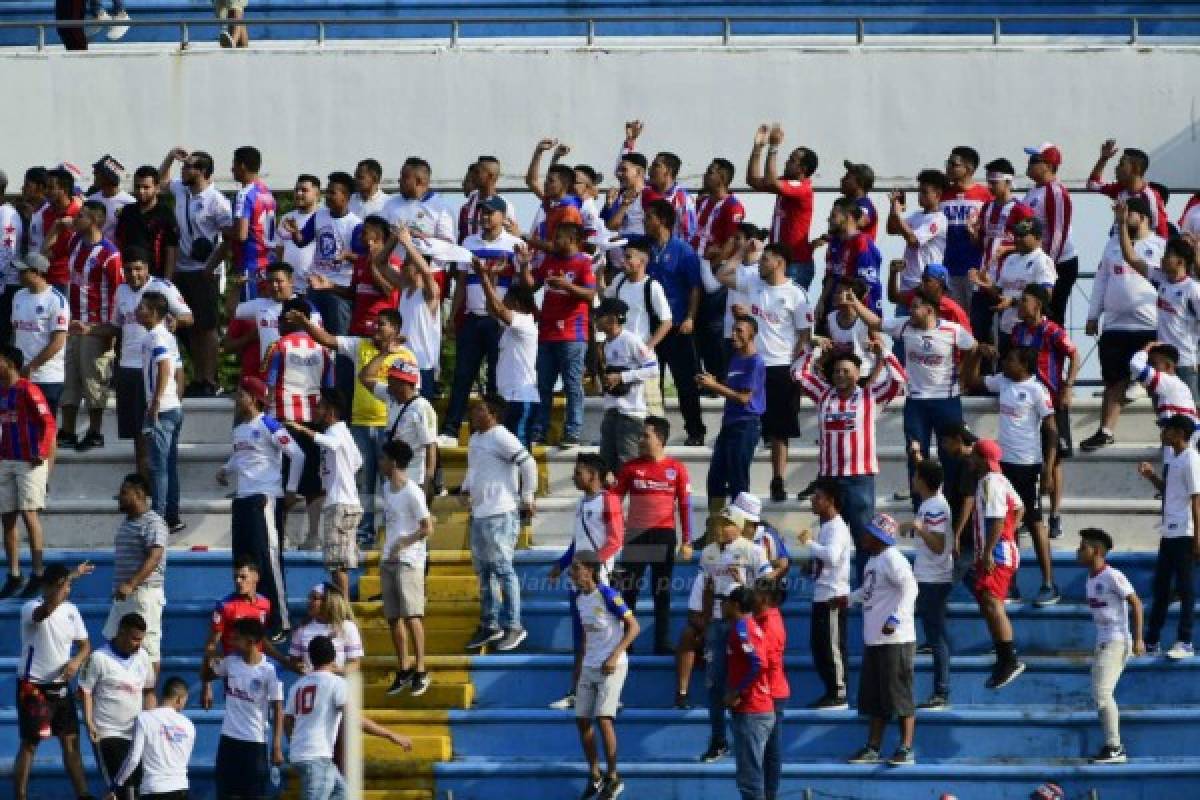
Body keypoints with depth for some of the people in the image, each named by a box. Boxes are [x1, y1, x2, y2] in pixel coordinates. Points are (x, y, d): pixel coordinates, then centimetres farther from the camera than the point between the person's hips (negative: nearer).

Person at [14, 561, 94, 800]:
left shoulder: (71, 610, 6)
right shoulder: (31, 608, -15)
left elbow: (84, 645, 11)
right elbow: (46, 611, -41)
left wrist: (76, 661, -12)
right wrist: (70, 576, -43)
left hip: (61, 685, 6)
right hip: (34, 686, -6)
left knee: (71, 741, 6)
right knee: (29, 745, -3)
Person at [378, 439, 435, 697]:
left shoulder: (412, 493, -14)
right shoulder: (386, 488, 11)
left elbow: (428, 528, -14)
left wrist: (404, 543, -19)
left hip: (409, 560, -8)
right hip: (388, 560, 8)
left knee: (411, 615, -11)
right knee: (393, 617, 8)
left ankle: (420, 671, -7)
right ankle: (403, 670, 16)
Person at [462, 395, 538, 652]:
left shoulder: (501, 438, -13)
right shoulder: (475, 439, 15)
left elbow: (528, 464, -17)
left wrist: (527, 498, -12)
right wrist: (465, 489, 14)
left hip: (500, 515, -10)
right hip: (478, 514, 10)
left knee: (502, 569, -6)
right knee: (484, 571, 14)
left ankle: (513, 626, 0)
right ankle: (489, 625, 22)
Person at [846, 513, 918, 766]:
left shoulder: (892, 559, -15)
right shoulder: (874, 560, 16)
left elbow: (909, 587, -26)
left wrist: (896, 617, -34)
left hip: (895, 641, -10)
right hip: (874, 641, 10)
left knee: (898, 695, -5)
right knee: (873, 698, 13)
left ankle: (906, 750, 0)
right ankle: (872, 749, 20)